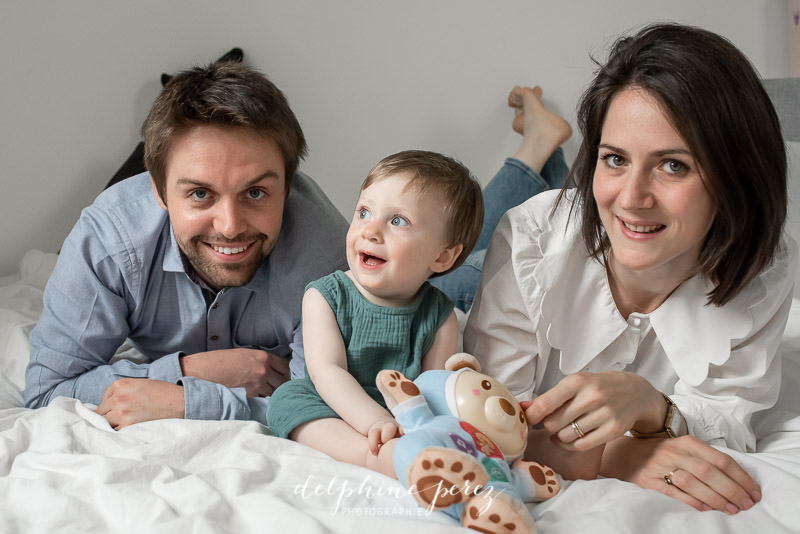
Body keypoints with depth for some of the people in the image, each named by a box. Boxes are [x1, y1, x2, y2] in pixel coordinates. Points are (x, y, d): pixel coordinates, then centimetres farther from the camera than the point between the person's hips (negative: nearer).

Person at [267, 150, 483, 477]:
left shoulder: (439, 316, 0)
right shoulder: (325, 297, -4)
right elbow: (327, 371, -16)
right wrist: (376, 421, -34)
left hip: (405, 426, 1)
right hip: (333, 418, 0)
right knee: (288, 397, -27)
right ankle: (375, 458, -44)